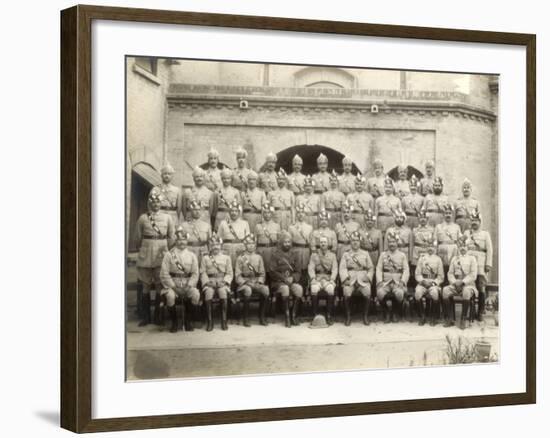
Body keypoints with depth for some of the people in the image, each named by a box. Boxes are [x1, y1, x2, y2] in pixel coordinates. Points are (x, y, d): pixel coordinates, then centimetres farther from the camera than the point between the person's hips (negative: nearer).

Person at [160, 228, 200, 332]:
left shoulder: (192, 256, 10)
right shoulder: (169, 255, 2)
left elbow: (195, 274, 5)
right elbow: (164, 274, -3)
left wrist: (188, 286, -13)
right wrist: (174, 287, -14)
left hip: (187, 285, 2)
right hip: (172, 284, -2)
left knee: (196, 294, -30)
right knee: (170, 296, -35)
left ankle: (188, 321, -7)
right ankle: (174, 323, -11)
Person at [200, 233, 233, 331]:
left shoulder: (226, 258, 17)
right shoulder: (205, 258, 16)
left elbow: (229, 273, 10)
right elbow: (203, 273, 8)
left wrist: (224, 282, -7)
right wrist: (207, 282, -9)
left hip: (222, 282, 0)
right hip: (209, 283, 0)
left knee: (223, 292, -34)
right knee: (208, 293, -33)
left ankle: (224, 321, -28)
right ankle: (209, 322, -29)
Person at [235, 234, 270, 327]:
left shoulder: (258, 257, 14)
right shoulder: (240, 258, 5)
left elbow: (262, 273, 13)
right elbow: (238, 276, 2)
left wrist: (259, 282, -6)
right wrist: (246, 283, -13)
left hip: (257, 282, 3)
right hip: (244, 283, -3)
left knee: (266, 289, -30)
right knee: (248, 290, -38)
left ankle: (262, 317, -19)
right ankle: (245, 318, -26)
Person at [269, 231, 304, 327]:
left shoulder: (294, 254, 16)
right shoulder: (276, 255, 6)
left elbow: (298, 272, 10)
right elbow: (272, 272, -3)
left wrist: (292, 278, -12)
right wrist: (284, 278, -15)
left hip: (293, 280, 3)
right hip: (278, 282, -3)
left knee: (299, 288, -30)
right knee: (285, 288, -36)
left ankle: (293, 315, -22)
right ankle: (286, 316, -32)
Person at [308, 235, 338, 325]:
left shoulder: (332, 255, 16)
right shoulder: (314, 255, 15)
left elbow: (335, 269, 7)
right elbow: (310, 268, 6)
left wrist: (332, 279, -10)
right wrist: (313, 278, -12)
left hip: (328, 278, 0)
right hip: (317, 278, 0)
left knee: (330, 290, -34)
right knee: (314, 290, -34)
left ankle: (329, 316, -27)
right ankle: (316, 315, -26)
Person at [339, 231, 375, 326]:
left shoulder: (365, 254, 19)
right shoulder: (346, 254, 16)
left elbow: (371, 268, 15)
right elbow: (342, 268, 5)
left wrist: (368, 278, -3)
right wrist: (345, 279, -12)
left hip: (363, 279, 0)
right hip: (350, 279, 0)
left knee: (367, 293, -29)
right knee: (347, 294, -30)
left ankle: (365, 316, -12)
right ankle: (348, 317, -14)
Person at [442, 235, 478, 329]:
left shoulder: (472, 258, 7)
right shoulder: (454, 259, 17)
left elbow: (473, 275, -2)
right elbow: (450, 273, 11)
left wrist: (462, 282, -14)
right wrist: (455, 282, -9)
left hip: (468, 284, -3)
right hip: (455, 285, 3)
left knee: (466, 291, -39)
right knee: (445, 290, -29)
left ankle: (463, 320, -30)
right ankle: (448, 319, -25)